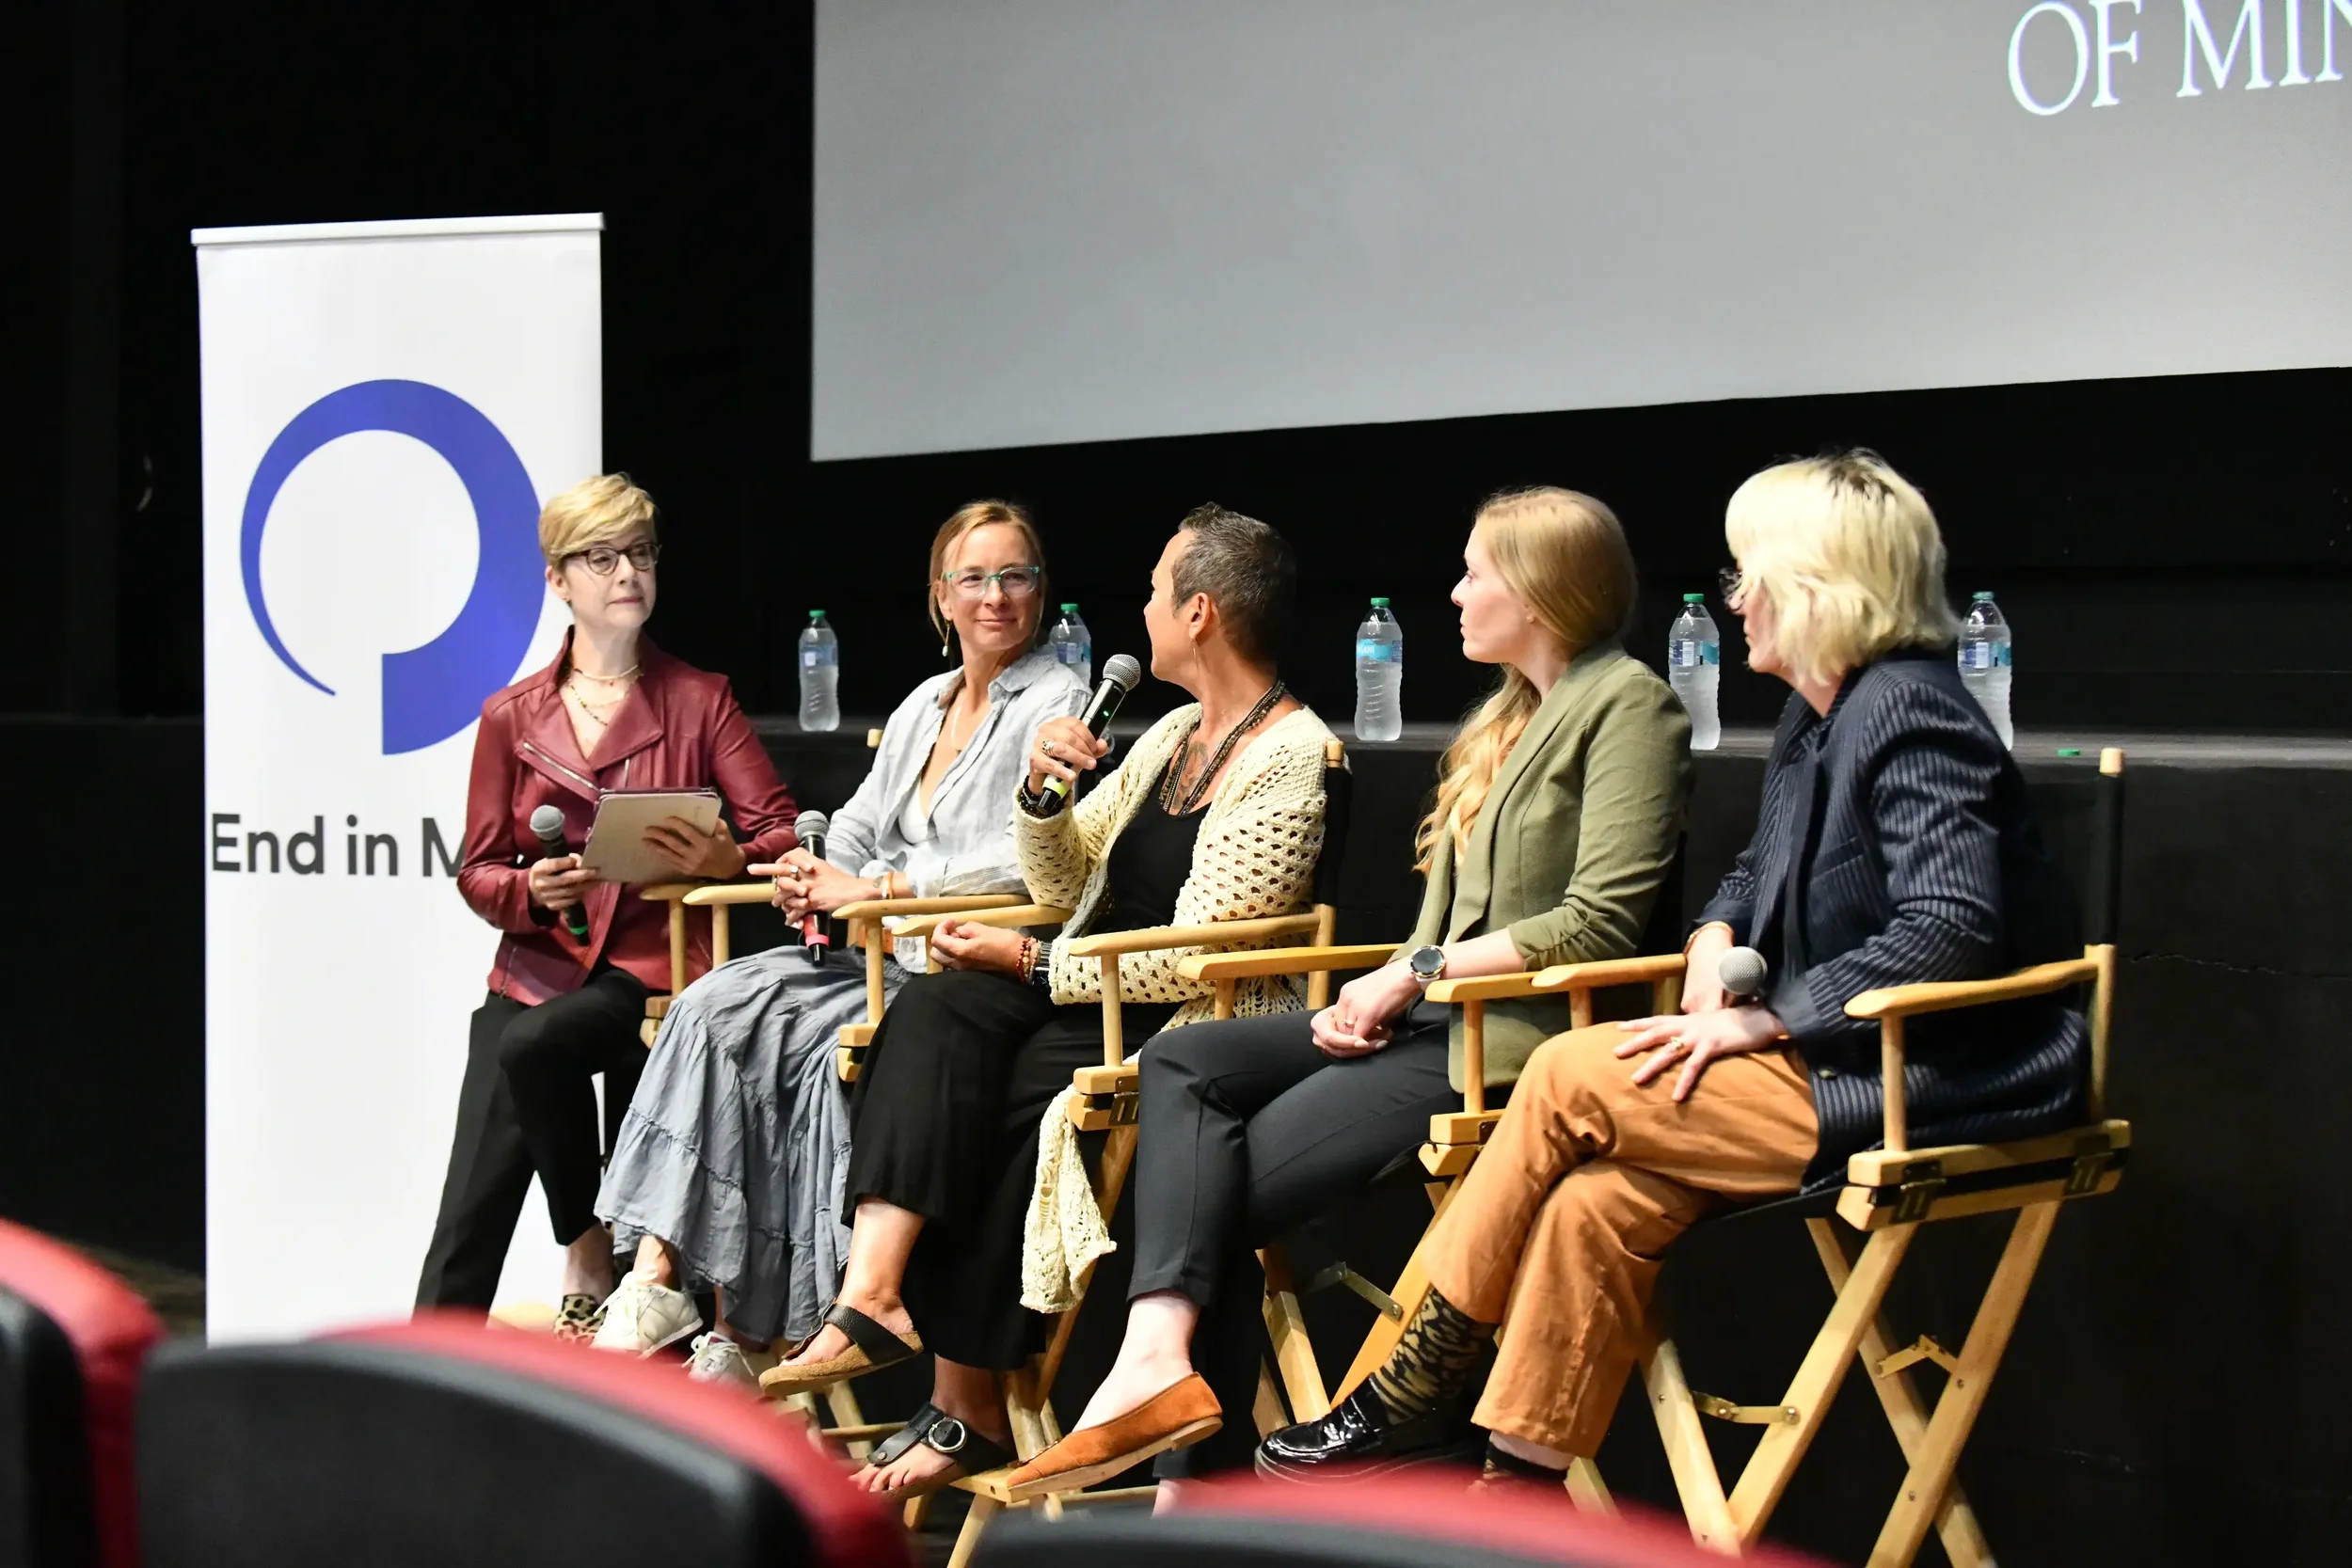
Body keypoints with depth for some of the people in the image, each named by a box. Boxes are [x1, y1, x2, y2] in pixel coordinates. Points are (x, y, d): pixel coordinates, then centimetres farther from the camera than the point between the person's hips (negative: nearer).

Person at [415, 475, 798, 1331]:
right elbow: (477, 870, 12)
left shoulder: (699, 700, 6)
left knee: (533, 1045, -32)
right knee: (471, 1212, -9)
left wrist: (725, 859, -23)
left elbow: (780, 831, 1)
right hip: (535, 966, 3)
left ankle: (589, 1258, -10)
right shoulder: (511, 716, 12)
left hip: (651, 966, -3)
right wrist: (532, 889, -11)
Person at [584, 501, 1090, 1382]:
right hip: (883, 960, 7)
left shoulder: (1055, 703, -4)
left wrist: (873, 887, -17)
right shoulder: (925, 704, 21)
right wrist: (815, 872, -1)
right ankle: (657, 1270, -24)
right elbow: (860, 822, 24)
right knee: (715, 1006, -18)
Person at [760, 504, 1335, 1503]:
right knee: (934, 1014, -18)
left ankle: (969, 1408, -16)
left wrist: (1032, 962, -12)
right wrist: (1044, 796, 1)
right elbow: (1063, 887, 21)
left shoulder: (1287, 760, -11)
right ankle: (873, 1294, -35)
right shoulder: (1173, 736, 18)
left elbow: (1194, 958, -17)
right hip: (1095, 992, 8)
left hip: (1194, 1027, -8)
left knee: (1011, 1095, -27)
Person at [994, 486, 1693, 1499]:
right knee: (1184, 1065, -11)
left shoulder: (1626, 704, -6)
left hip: (1521, 1032, -9)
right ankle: (1156, 1356, -27)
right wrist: (1384, 993, 1)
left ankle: (1198, 1478, -13)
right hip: (1441, 1015, 10)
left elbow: (1600, 922, -16)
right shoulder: (1507, 716, 24)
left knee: (1230, 1191, -16)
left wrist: (1417, 972, -13)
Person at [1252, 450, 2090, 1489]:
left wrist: (1759, 1023, -21)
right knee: (1597, 1201, -14)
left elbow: (1951, 930, -25)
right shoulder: (1815, 719, 16)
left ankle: (1400, 1397, -3)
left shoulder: (1910, 715, -14)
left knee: (1571, 1077, -15)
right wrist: (1716, 941, 7)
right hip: (1835, 1067, 9)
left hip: (1932, 1088, -9)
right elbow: (1761, 873, 31)